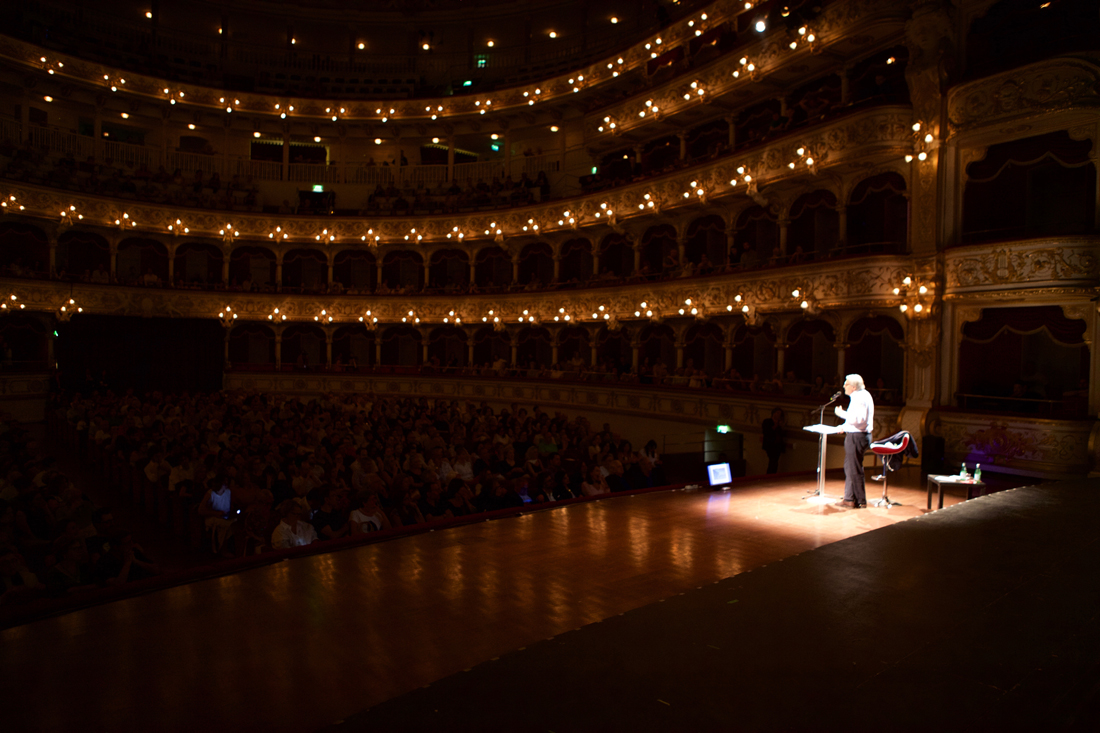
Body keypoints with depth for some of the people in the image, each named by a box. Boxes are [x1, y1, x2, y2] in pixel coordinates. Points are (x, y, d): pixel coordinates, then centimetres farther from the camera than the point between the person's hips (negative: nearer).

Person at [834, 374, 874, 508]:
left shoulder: (858, 398, -17)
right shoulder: (864, 395, 16)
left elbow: (857, 419, -25)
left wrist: (842, 413, -13)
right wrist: (845, 426, 18)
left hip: (856, 436, -11)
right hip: (858, 435, 11)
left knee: (855, 469, -2)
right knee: (849, 467, 16)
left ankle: (860, 501, 6)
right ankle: (849, 498, 21)